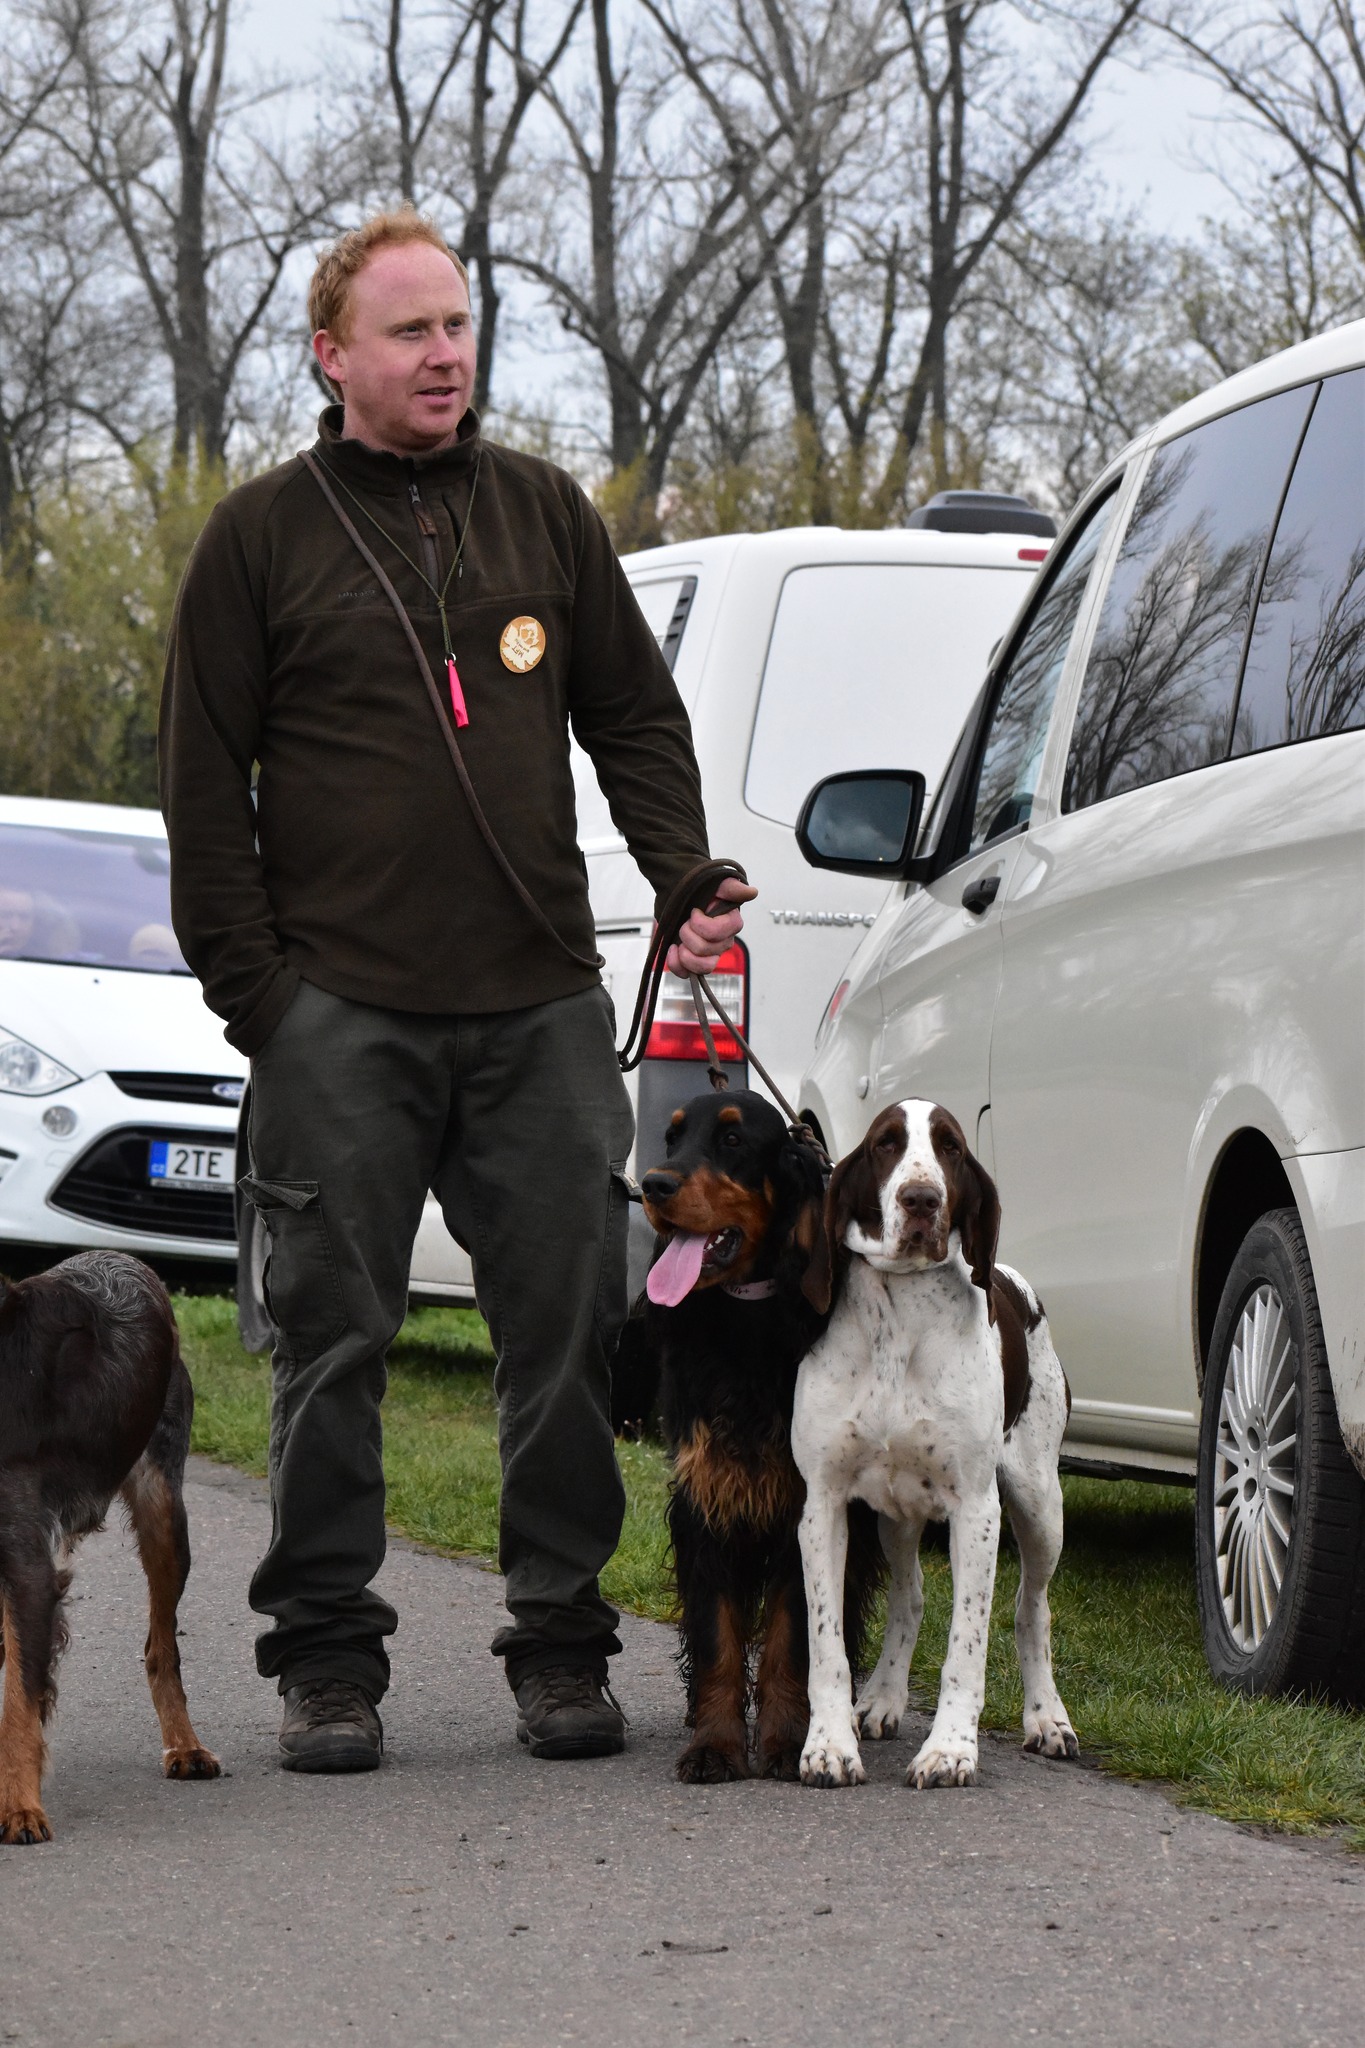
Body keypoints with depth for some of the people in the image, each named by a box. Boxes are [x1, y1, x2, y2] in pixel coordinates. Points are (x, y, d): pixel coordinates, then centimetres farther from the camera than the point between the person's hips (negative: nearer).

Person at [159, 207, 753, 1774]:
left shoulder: (544, 513, 13)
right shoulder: (261, 536, 5)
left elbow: (636, 717, 17)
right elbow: (204, 780, 4)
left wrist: (689, 883, 2)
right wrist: (252, 990, -4)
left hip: (541, 1010, 2)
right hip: (341, 1018, -2)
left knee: (566, 1331, 2)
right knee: (333, 1338, 0)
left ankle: (562, 1644, 11)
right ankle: (326, 1660, 8)